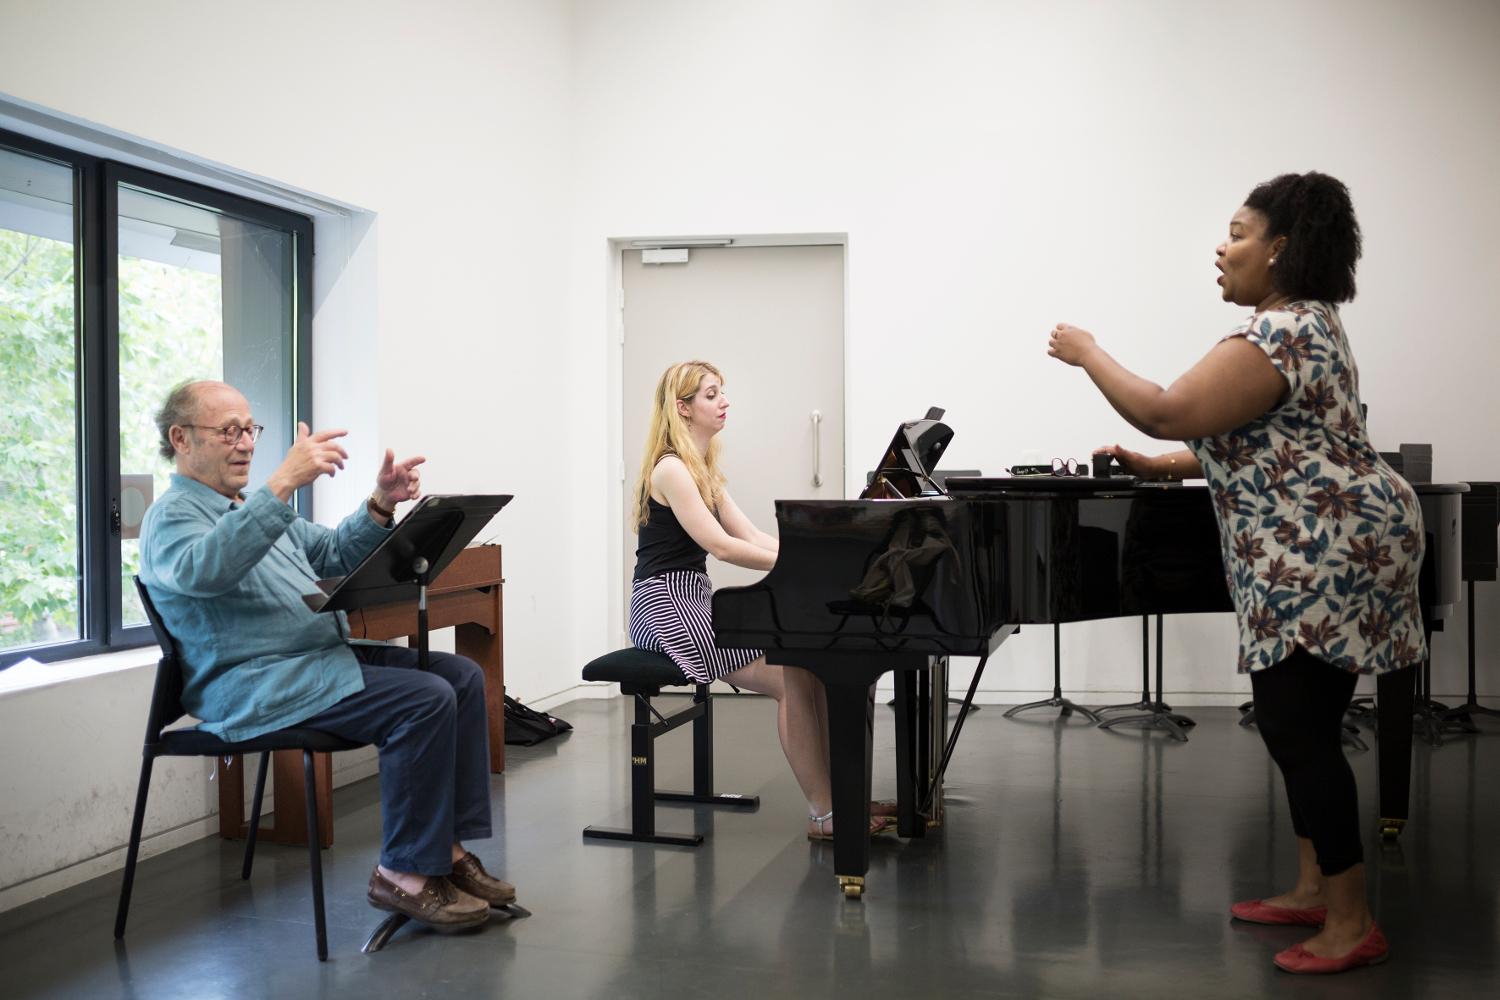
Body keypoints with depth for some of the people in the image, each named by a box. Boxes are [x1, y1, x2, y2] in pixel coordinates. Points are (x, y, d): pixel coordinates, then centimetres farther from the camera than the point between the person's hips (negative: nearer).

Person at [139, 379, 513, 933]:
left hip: (325, 655, 10)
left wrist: (380, 506, 3)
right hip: (254, 685, -9)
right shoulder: (171, 518, -5)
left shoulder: (253, 507, 24)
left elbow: (334, 555, 23)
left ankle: (449, 847, -4)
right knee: (425, 700, -25)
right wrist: (284, 482, -37)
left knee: (462, 675, -5)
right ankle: (405, 874, -13)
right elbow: (205, 570, -30)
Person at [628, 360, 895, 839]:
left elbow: (753, 537, 12)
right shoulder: (670, 469, -13)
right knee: (793, 678, -18)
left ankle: (839, 796, -1)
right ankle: (824, 813, -11)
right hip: (666, 606, -9)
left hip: (695, 603, 9)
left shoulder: (702, 470, 17)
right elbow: (721, 546, -20)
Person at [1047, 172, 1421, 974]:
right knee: (1297, 726, 15)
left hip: (1325, 559, -11)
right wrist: (1156, 468, 17)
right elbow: (1258, 448, 22)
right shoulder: (1300, 322, 18)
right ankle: (1314, 890, 24)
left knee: (1297, 731, -7)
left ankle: (1353, 924, 1)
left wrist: (1087, 353, -9)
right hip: (1324, 558, 11)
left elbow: (1165, 412, -24)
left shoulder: (1279, 334, -18)